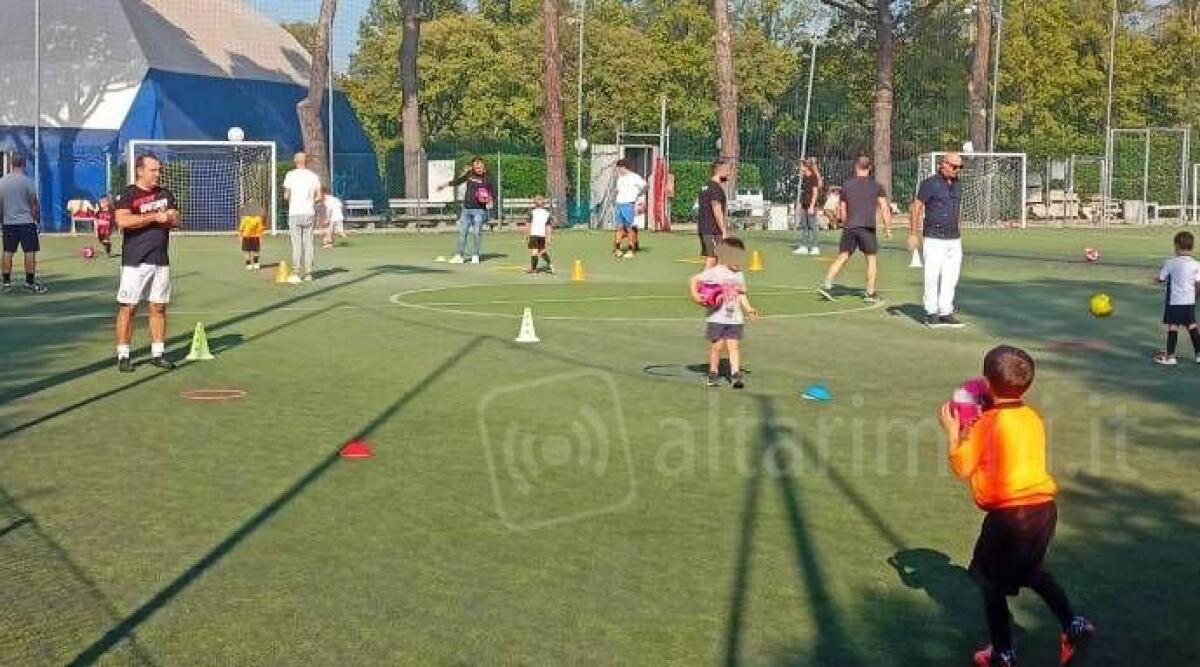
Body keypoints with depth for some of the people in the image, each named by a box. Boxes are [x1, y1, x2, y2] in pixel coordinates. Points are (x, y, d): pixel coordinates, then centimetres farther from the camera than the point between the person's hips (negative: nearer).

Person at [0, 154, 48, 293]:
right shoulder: (27, 181, -8)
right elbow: (34, 203, -7)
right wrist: (37, 218, 4)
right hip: (26, 222, -4)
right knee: (30, 252, -1)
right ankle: (30, 283, -2)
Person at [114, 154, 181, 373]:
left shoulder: (165, 194, 15)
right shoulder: (129, 194, -3)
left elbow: (175, 220, 6)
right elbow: (123, 221, -19)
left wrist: (153, 218, -11)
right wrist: (154, 217, -15)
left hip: (161, 260, 5)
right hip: (135, 261, -5)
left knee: (159, 308, 8)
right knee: (128, 308, -4)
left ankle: (157, 353, 14)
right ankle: (123, 356, 0)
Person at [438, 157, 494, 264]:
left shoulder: (487, 180, 2)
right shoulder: (469, 175, 9)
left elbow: (493, 195, 5)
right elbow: (457, 181, 24)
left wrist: (488, 200, -14)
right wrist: (445, 185, 29)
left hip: (479, 210, -3)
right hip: (466, 209, 3)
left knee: (477, 232, -5)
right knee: (462, 231, 0)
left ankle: (476, 256, 7)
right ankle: (459, 255, 5)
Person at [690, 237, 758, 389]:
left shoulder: (739, 275, 9)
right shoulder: (714, 272, -7)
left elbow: (741, 295, 15)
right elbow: (694, 280, -6)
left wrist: (748, 308, 2)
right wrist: (695, 295, -19)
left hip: (735, 319, 3)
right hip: (716, 317, -3)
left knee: (734, 346, -1)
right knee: (717, 346, 3)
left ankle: (735, 374, 0)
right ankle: (713, 374, 17)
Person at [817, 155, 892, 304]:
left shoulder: (847, 185, 10)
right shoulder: (876, 186, 4)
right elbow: (885, 209, -2)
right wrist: (888, 228, 4)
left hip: (849, 228, 2)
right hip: (867, 228, -2)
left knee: (842, 257, 7)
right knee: (871, 259, 10)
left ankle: (826, 285, -5)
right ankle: (870, 293, 10)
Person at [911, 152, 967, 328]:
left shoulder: (955, 184, 14)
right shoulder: (930, 183, -6)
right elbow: (916, 208, -6)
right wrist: (913, 234, -11)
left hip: (954, 240, 6)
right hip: (934, 239, -6)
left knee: (950, 277, 5)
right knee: (932, 277, -6)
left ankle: (945, 313, 12)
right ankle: (931, 313, 4)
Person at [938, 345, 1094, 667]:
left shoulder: (986, 423, -12)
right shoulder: (1033, 418, 7)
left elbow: (963, 469, -5)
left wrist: (953, 433, 5)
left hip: (1008, 514, -7)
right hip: (1043, 506, 7)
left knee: (992, 583, 10)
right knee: (1032, 572, 29)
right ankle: (1072, 624, 22)